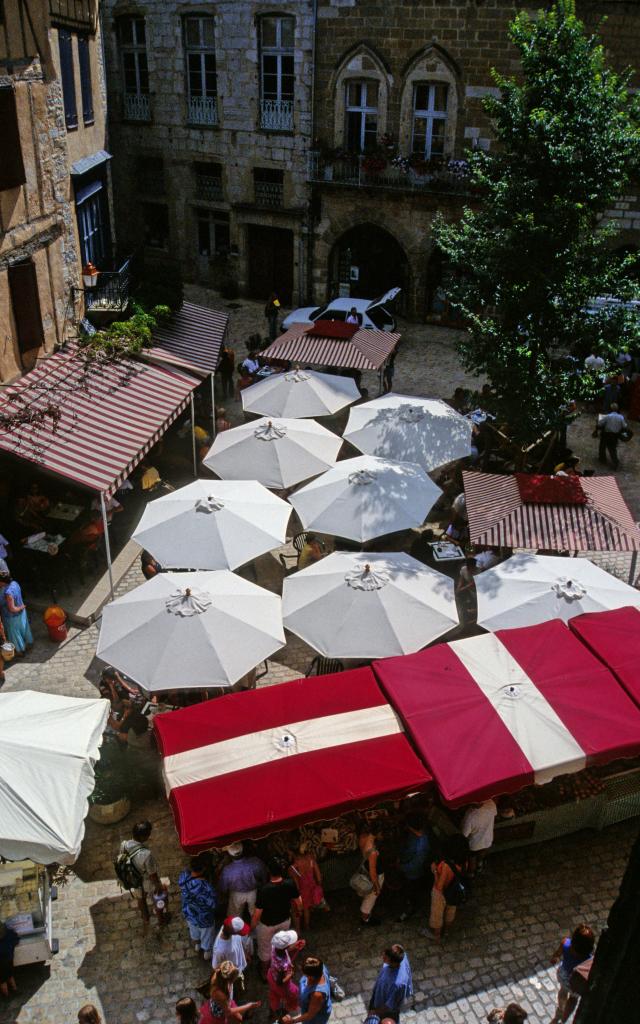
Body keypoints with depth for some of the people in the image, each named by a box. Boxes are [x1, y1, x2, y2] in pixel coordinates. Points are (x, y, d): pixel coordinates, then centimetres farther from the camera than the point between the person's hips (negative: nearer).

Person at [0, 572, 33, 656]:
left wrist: (21, 607, -14)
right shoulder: (14, 583, -14)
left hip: (12, 617, -8)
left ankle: (20, 651, 39)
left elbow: (12, 609, -30)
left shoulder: (8, 593, -39)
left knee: (15, 633, 18)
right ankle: (29, 643, 53)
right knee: (23, 629, 30)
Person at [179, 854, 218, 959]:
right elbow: (212, 905, -27)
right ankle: (207, 953, 56)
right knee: (206, 936, 29)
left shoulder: (183, 877, -29)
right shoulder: (206, 888, -44)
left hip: (188, 913, 5)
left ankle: (197, 946, 65)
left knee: (194, 932, 37)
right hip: (203, 918, -5)